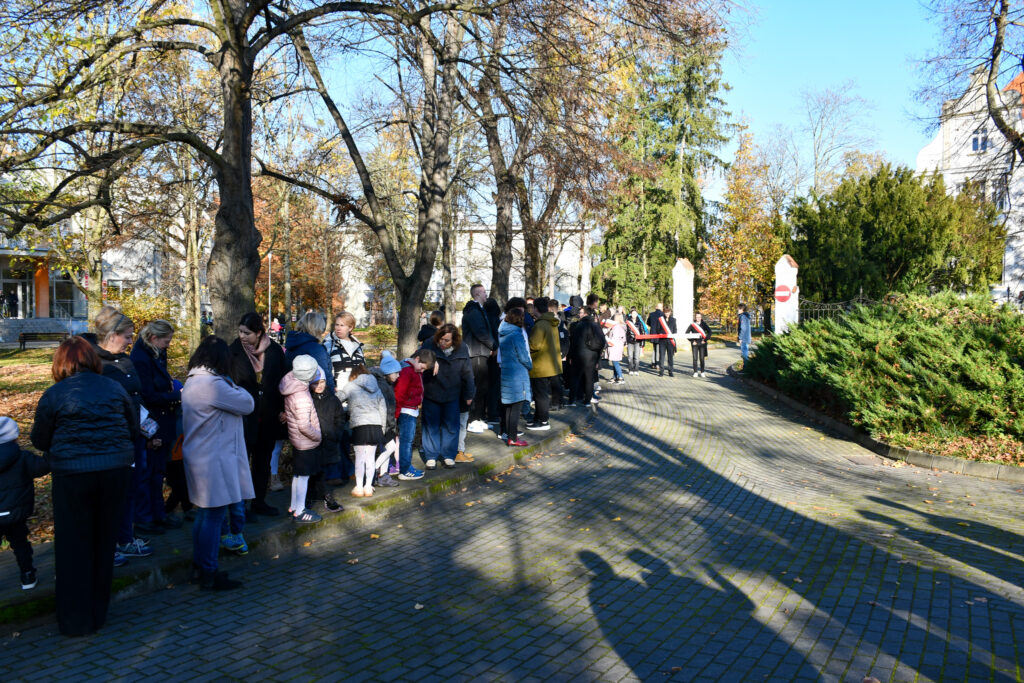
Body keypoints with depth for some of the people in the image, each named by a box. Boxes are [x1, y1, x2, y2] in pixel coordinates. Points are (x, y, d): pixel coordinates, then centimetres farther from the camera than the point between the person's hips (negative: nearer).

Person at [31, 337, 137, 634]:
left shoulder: (53, 395, -7)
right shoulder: (115, 389, 1)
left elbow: (40, 441, 3)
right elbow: (134, 429, 7)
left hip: (72, 475, -3)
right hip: (116, 471, 3)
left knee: (73, 547, 10)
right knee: (103, 543, 16)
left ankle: (76, 621, 18)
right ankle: (98, 614, 28)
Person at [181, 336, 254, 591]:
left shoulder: (192, 382, 11)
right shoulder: (214, 385, -21)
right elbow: (247, 403, -15)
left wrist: (229, 385, 0)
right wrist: (233, 386, 0)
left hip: (199, 458, 10)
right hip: (215, 462, -10)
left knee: (204, 513, 19)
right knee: (214, 515, -2)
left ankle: (199, 568, 30)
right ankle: (208, 576, 6)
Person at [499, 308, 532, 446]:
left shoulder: (502, 334, 6)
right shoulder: (516, 335, -17)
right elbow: (523, 357, -14)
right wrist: (530, 366, 7)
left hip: (505, 372, 8)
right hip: (517, 374, -8)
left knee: (508, 405, 19)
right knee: (516, 406, -3)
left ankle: (506, 432, 27)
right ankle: (512, 438, -2)